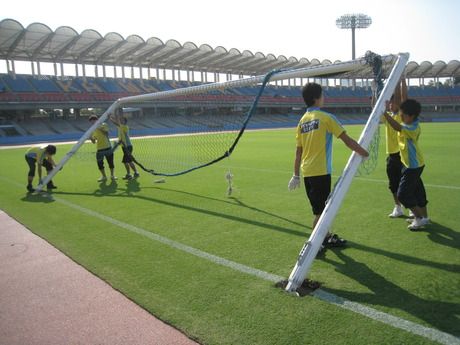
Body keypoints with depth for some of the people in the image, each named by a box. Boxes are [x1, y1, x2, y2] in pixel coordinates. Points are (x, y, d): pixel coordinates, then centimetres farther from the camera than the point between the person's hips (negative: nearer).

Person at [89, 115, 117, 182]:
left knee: (110, 162, 4)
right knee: (100, 163, 1)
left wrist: (100, 129, -22)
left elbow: (106, 134, -14)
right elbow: (94, 141, 7)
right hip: (100, 149, 3)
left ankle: (112, 175, 22)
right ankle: (104, 176, 18)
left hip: (108, 147, -3)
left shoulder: (104, 125, -1)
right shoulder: (93, 130, 7)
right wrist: (91, 138, -12)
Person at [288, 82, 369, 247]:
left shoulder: (302, 121, 10)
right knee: (320, 209, 3)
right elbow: (347, 141, -7)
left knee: (320, 207, 20)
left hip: (307, 172, 7)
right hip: (320, 171, -7)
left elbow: (298, 151, 12)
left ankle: (326, 238, 34)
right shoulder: (326, 117, -8)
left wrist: (296, 174, 16)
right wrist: (366, 154, 5)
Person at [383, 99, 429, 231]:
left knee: (403, 194, -6)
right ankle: (424, 217, 32)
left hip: (413, 165, -10)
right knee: (417, 190, 19)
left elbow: (397, 127, -43)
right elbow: (406, 106, 9)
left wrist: (384, 112, -46)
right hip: (412, 164, 10)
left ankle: (420, 218, 5)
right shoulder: (411, 123, 0)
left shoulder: (413, 128, -26)